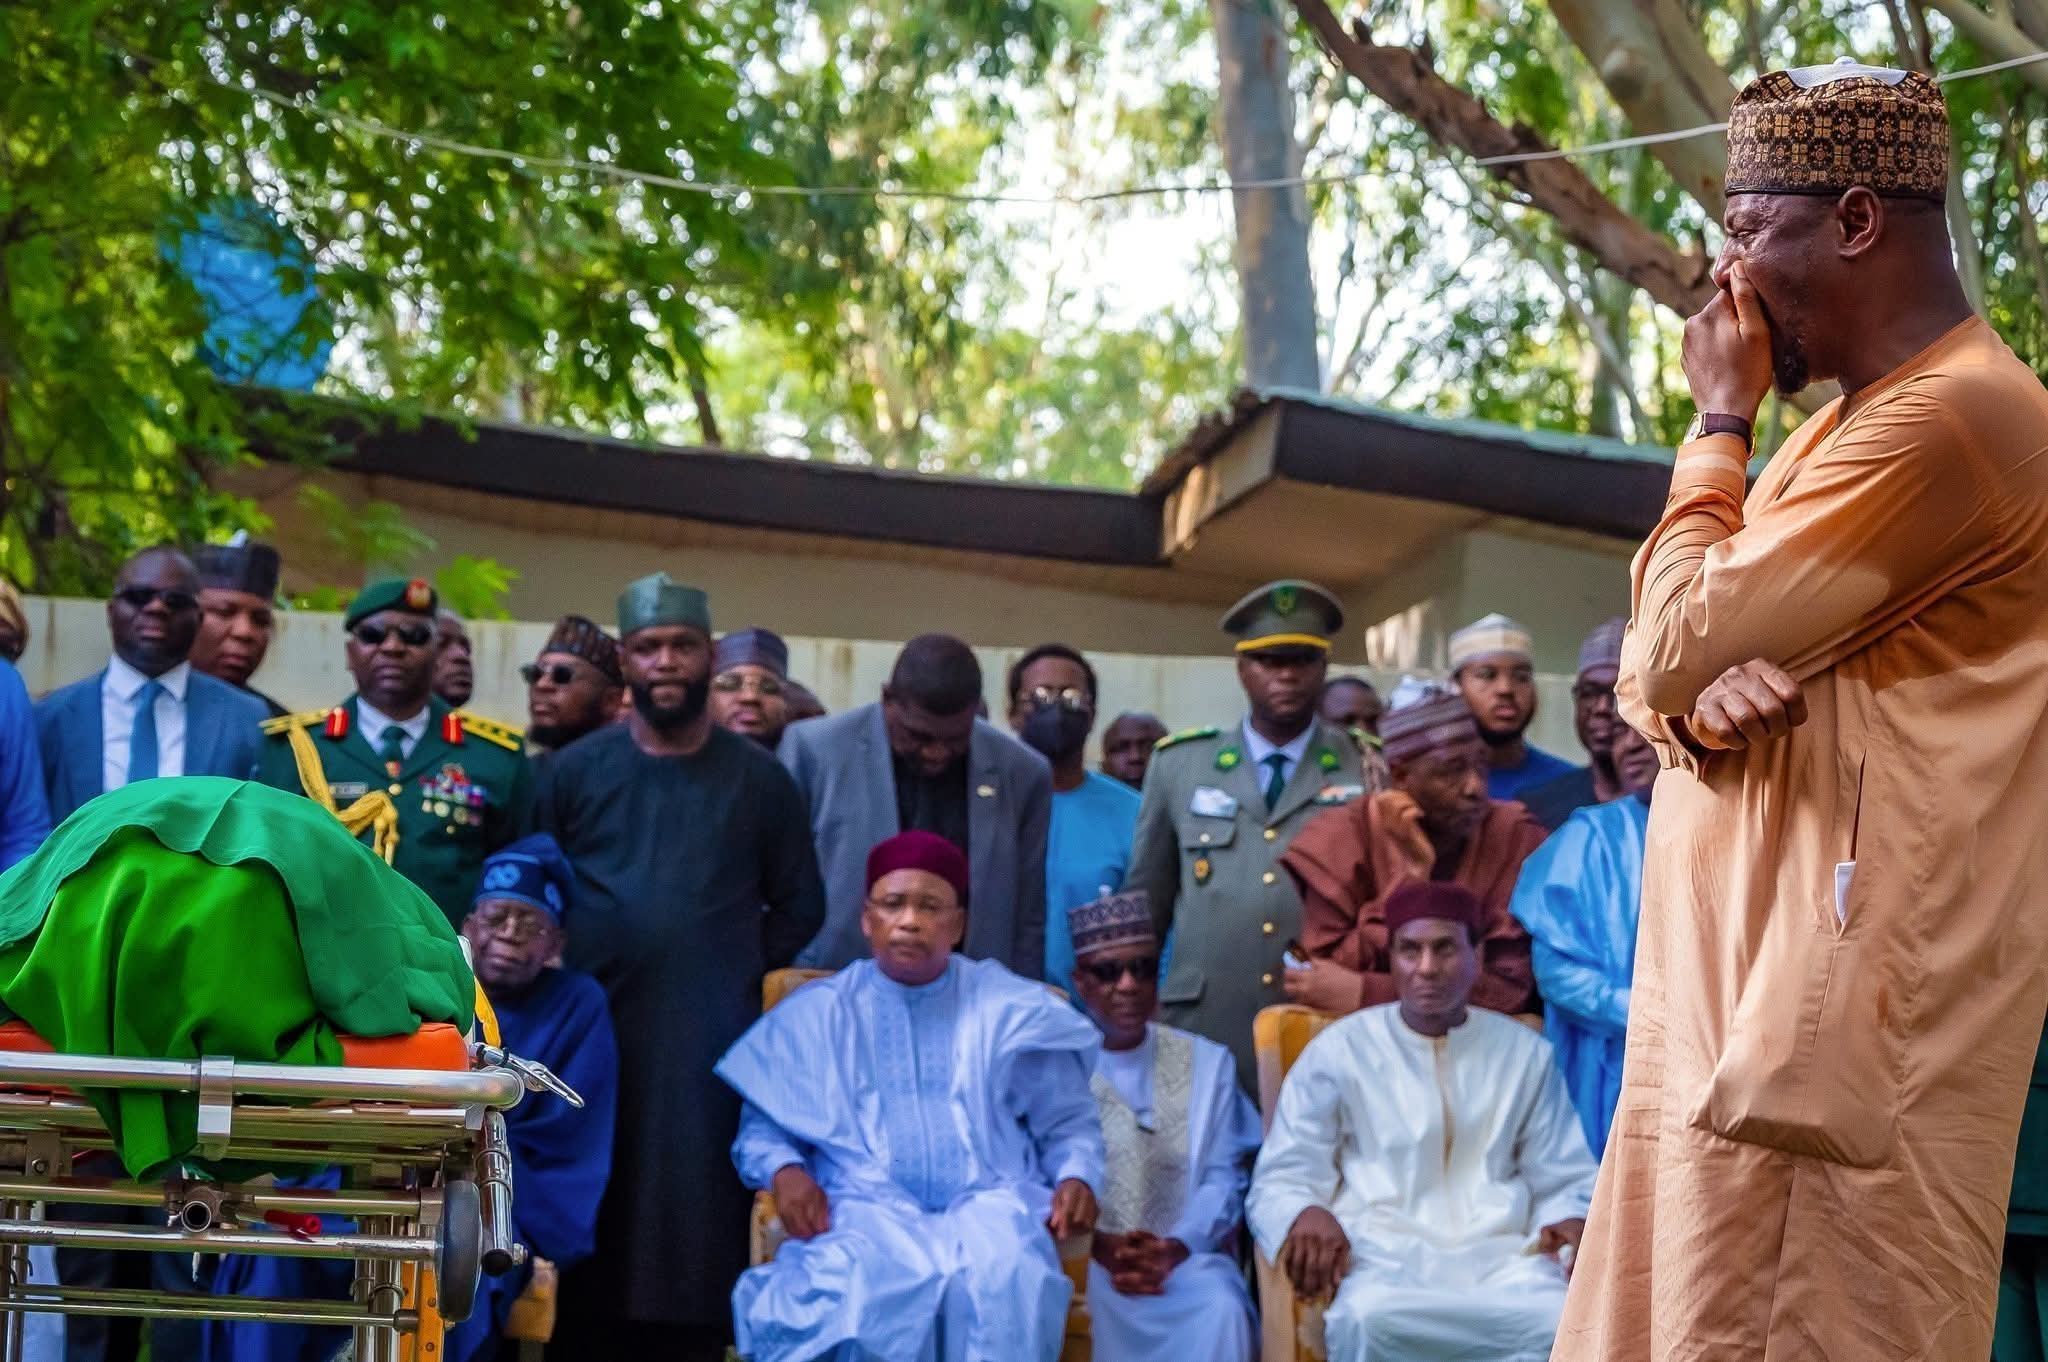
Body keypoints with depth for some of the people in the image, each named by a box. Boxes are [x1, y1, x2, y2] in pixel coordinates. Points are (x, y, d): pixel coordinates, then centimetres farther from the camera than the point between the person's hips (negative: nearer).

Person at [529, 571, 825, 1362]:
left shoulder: (759, 779, 5)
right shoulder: (574, 770, 4)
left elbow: (800, 905, 11)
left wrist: (740, 972, 2)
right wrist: (563, 974, 0)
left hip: (712, 1044, 0)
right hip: (593, 1038, 0)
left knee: (699, 1233, 0)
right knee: (589, 1233, 2)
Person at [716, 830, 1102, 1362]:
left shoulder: (1012, 1010, 15)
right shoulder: (813, 1014, 16)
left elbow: (1068, 1123, 16)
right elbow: (760, 1128, 16)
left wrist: (1077, 1178, -6)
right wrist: (785, 1172, -7)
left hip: (986, 1205, 0)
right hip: (866, 1212, 0)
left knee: (1004, 1279, -36)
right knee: (860, 1285, -37)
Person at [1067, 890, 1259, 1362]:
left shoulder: (1208, 1063, 14)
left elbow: (1223, 1178, 5)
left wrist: (1175, 1248, -14)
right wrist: (1099, 1246, -19)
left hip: (1183, 1254, 1)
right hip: (1080, 1256, -1)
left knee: (1221, 1310, -31)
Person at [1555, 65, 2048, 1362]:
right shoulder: (1862, 419, 20)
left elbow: (1675, 648, -16)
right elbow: (1655, 677, 18)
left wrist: (1721, 420, -2)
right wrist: (1701, 697, -6)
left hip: (1832, 1016, -10)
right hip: (1744, 994, 10)